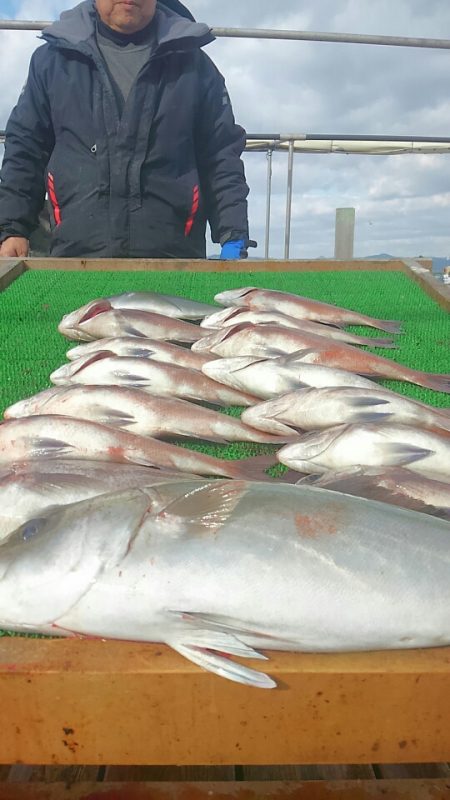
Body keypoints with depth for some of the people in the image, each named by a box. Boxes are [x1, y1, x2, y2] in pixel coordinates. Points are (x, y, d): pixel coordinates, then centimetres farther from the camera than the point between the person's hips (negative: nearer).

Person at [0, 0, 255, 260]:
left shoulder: (194, 64, 10)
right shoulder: (53, 58, 12)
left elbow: (223, 156, 7)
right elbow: (25, 150, 14)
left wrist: (234, 238, -3)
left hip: (174, 258, 0)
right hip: (74, 253, 1)